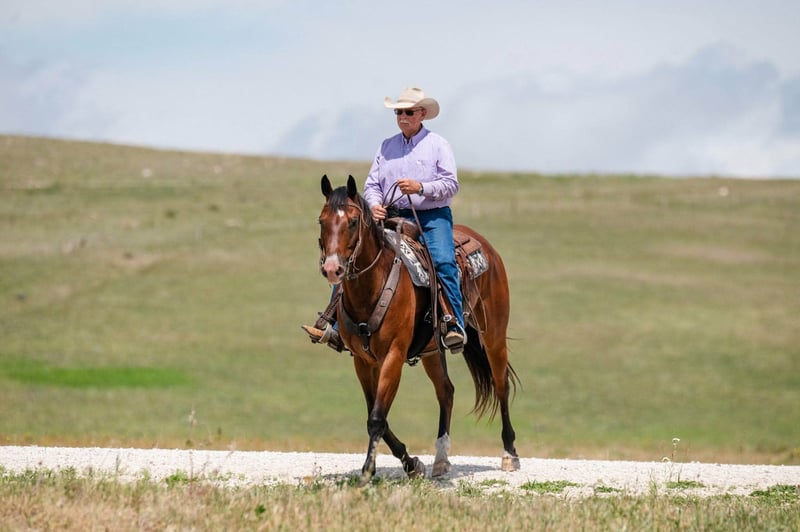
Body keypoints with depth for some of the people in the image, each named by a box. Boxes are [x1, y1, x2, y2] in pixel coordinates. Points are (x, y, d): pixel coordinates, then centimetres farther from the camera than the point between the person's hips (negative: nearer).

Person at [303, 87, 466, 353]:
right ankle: (334, 325, -11)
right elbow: (371, 184, 13)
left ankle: (455, 326, -31)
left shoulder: (437, 144, 4)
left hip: (432, 216, -4)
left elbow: (450, 184, -4)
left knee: (443, 262, -31)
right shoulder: (386, 146, 16)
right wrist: (374, 204, -9)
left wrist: (420, 187, -20)